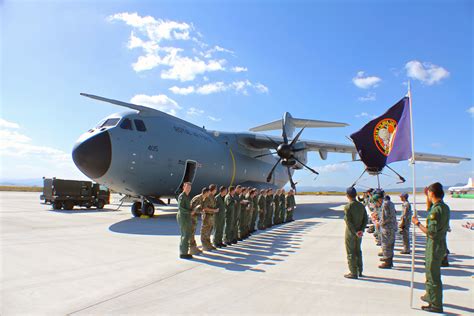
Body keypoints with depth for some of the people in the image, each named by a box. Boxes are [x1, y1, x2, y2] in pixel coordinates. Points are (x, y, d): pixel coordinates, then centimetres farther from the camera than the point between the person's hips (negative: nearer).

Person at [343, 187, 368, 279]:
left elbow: (348, 222, -22)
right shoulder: (361, 205, 1)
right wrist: (361, 230, -7)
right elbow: (365, 219, -1)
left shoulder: (347, 207, -18)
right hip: (359, 232, 6)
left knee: (351, 253, 4)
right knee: (358, 251, 19)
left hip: (350, 233, -6)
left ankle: (353, 273, 11)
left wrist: (355, 232, -16)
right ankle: (359, 271, 29)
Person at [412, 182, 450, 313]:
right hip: (441, 244, 10)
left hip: (434, 246, -10)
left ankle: (436, 305, 12)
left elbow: (431, 232, -25)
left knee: (433, 275, 2)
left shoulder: (435, 210, -24)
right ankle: (430, 296, 40)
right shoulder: (445, 207, 6)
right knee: (430, 272, 24)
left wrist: (417, 223, -16)